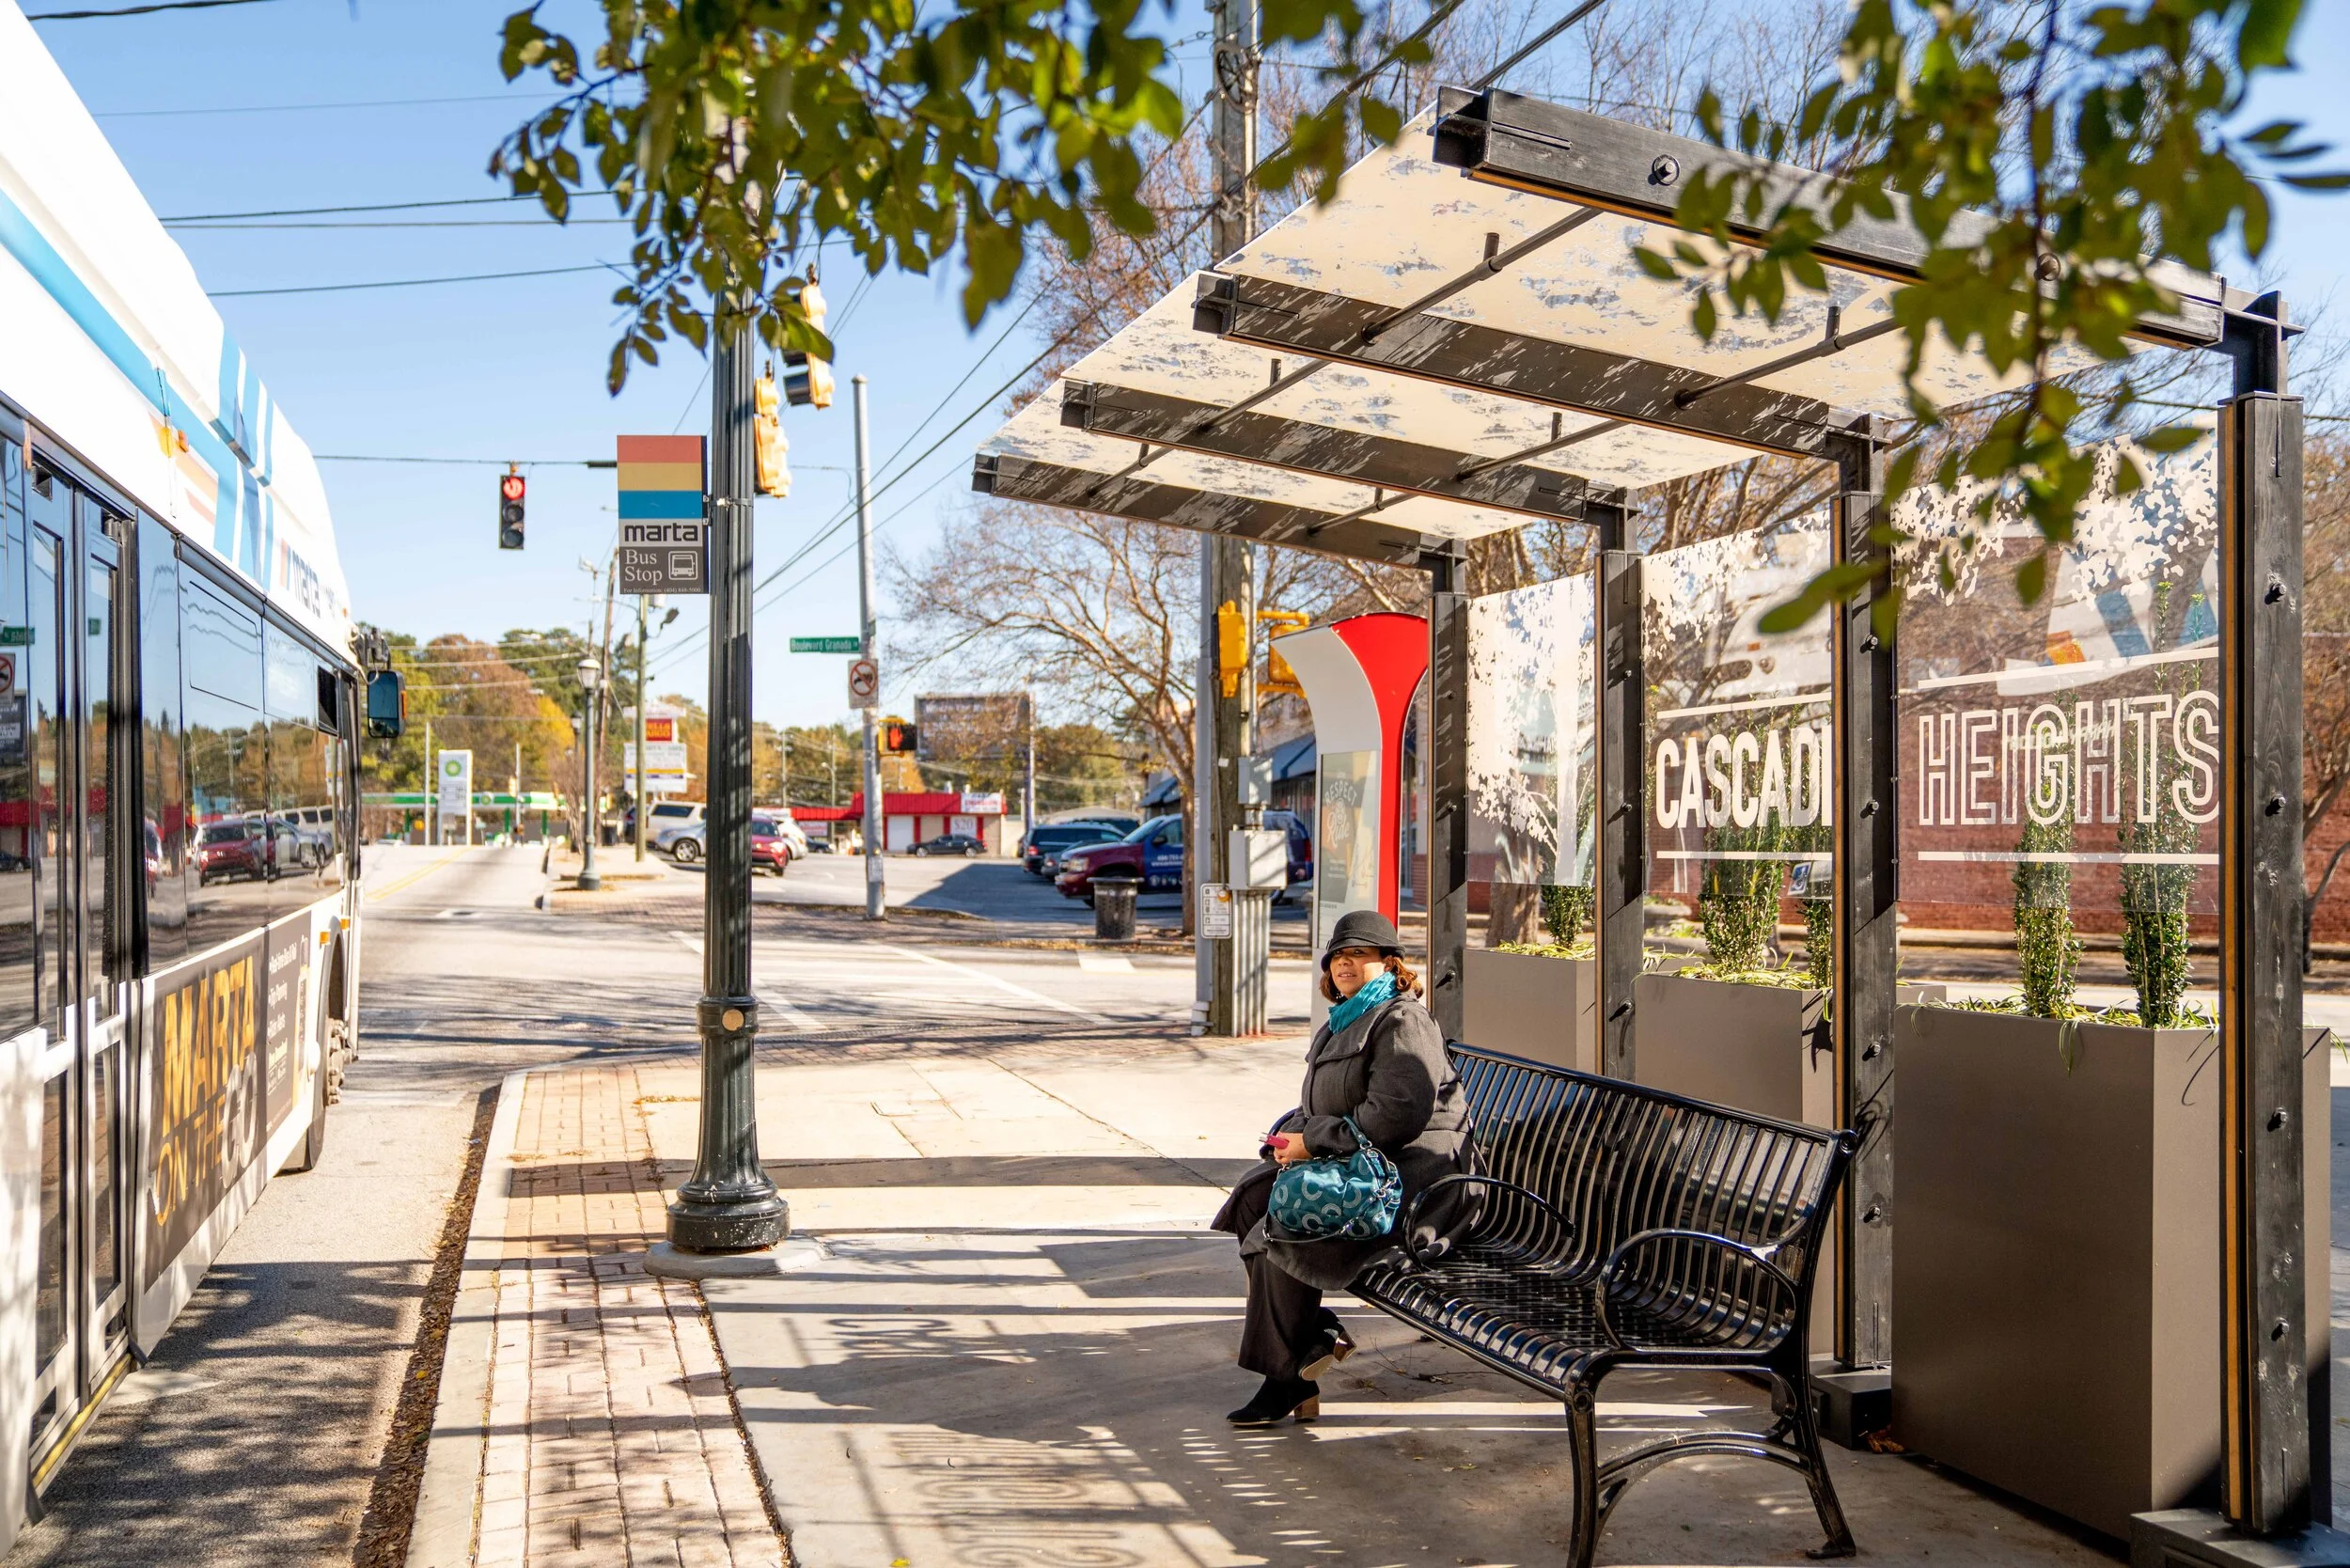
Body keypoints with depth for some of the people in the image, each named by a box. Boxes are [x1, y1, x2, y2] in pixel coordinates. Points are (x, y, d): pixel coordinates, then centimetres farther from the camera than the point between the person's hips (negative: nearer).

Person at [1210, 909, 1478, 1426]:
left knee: (1281, 1236, -22)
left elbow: (1395, 1115, -22)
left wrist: (1314, 1142, -18)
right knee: (1252, 1201, -9)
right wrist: (1291, 1136, -1)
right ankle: (1315, 1338, -4)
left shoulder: (1403, 1021, -11)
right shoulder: (1340, 1024, 20)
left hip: (1414, 1175, -10)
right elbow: (1318, 1111, 22)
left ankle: (1288, 1378, -8)